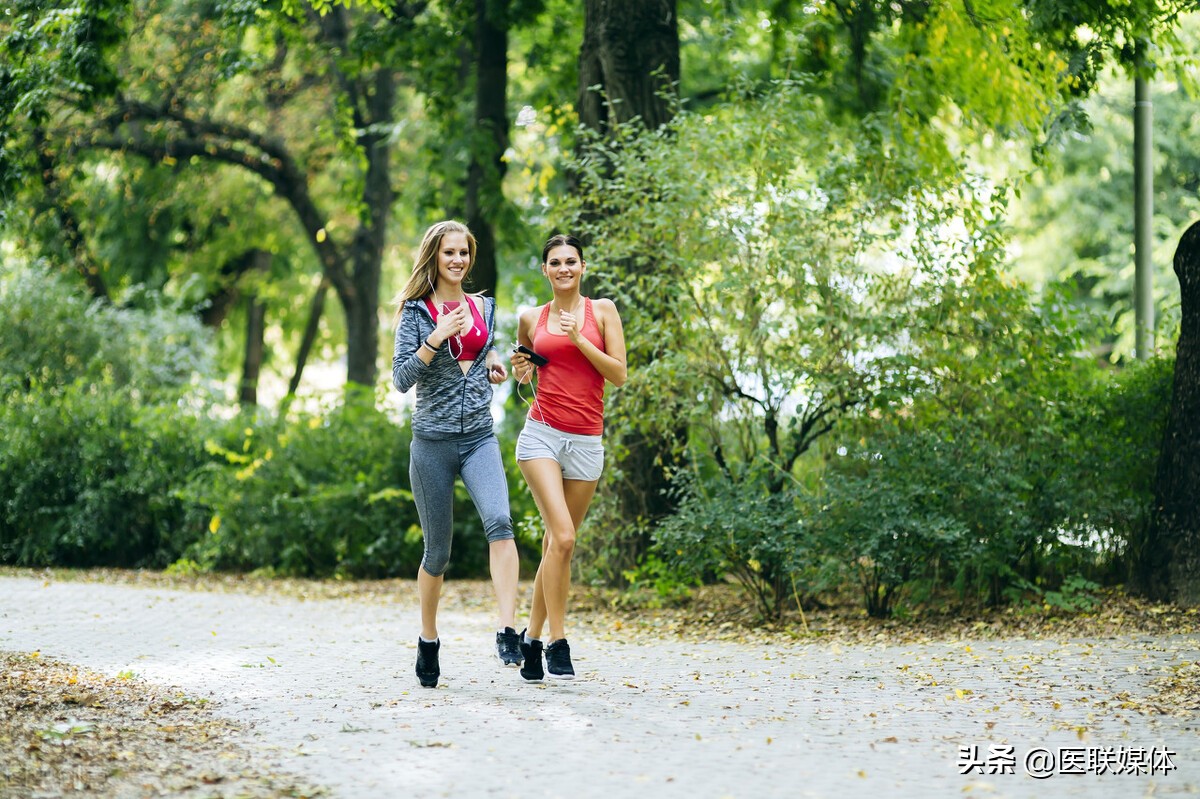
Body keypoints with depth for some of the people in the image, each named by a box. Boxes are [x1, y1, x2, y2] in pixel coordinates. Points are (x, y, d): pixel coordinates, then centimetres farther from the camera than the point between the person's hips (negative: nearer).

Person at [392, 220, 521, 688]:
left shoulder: (484, 308, 12)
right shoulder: (417, 311, 0)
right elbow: (401, 378, -9)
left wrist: (494, 368, 9)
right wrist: (437, 337, -18)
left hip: (480, 438, 2)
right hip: (433, 441, -2)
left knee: (499, 521, -25)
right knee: (438, 552, 5)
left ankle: (508, 631, -33)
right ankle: (428, 640, 26)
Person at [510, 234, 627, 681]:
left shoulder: (601, 311, 6)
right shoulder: (532, 319, 10)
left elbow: (619, 375, -1)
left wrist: (579, 339, -11)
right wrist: (520, 370, 5)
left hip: (586, 440, 1)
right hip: (542, 434, -1)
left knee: (558, 544, 5)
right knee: (562, 536, -17)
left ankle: (533, 637, 20)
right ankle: (558, 644, -11)